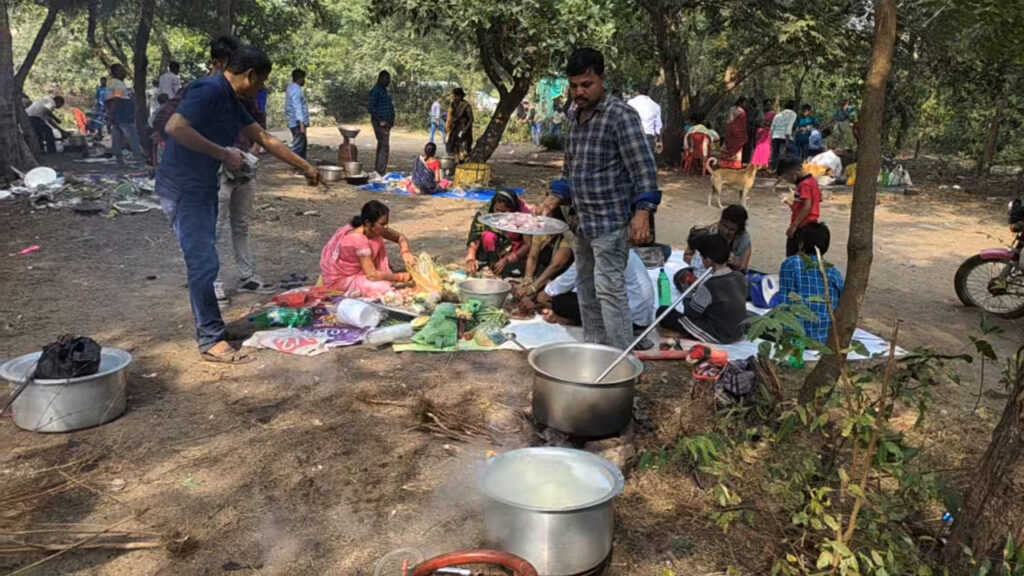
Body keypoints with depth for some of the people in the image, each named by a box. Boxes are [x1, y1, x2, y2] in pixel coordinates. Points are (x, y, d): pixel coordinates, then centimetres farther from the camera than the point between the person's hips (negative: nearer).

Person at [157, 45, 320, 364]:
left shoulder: (231, 101, 13)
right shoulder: (209, 91, -17)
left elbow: (265, 139, 20)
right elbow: (175, 126, -30)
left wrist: (305, 166, 24)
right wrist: (224, 153, -25)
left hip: (203, 187, 10)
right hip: (182, 188, -10)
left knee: (204, 262, 15)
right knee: (204, 264, -9)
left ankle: (206, 327, 27)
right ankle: (212, 341, -1)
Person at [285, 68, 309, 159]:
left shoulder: (292, 88, 17)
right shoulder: (296, 90, -15)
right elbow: (297, 108, -23)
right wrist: (301, 124, -27)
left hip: (296, 122, 11)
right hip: (297, 123, -11)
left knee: (303, 145, 18)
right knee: (298, 147, -8)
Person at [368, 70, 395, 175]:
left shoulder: (384, 90, 19)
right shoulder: (376, 91, -10)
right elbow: (371, 107, -17)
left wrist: (391, 121, 15)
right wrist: (380, 121, -21)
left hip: (386, 124, 10)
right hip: (380, 124, -10)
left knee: (381, 147, 13)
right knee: (385, 147, -14)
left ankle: (377, 171, 19)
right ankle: (381, 173, -14)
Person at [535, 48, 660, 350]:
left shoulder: (621, 115, -12)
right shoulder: (575, 118, 12)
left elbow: (644, 167, -16)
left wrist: (642, 212, -25)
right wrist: (554, 199, 8)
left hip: (611, 221, -8)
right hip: (583, 221, 9)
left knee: (609, 288, -10)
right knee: (586, 287, 15)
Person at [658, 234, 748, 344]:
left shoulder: (709, 286, -24)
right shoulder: (741, 278, -3)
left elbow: (690, 313, -13)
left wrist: (688, 293, 7)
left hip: (716, 337, -7)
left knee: (663, 312, -5)